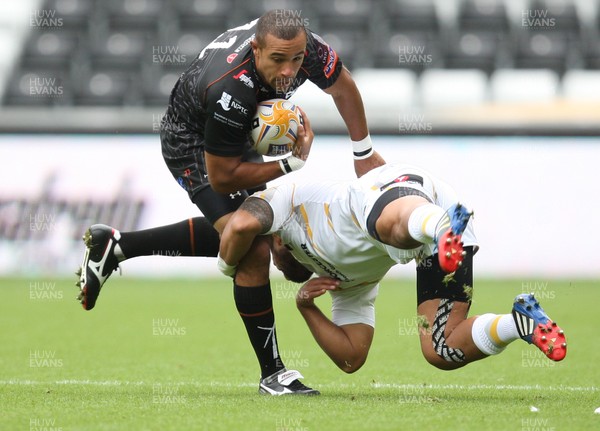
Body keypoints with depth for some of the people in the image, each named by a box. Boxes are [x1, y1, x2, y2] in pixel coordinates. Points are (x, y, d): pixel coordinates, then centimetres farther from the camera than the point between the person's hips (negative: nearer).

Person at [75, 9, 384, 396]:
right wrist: (291, 164, -32)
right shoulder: (230, 92, -43)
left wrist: (364, 154, 7)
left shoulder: (304, 46, -26)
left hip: (230, 137, 8)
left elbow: (342, 86, -1)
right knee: (254, 250, -18)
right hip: (193, 147, -8)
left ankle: (115, 246, 30)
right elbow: (222, 177, -29)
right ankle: (272, 373, -6)